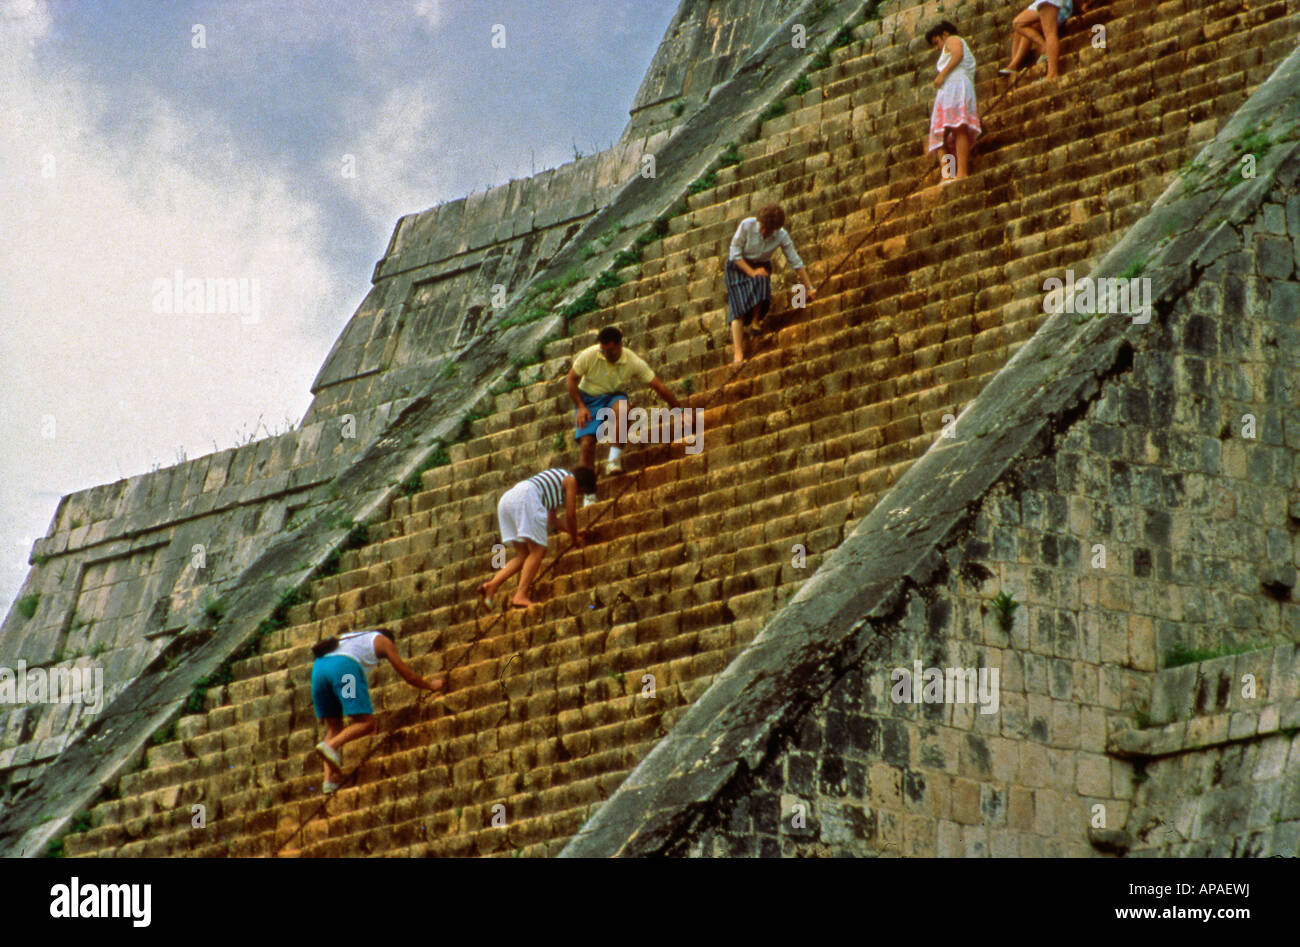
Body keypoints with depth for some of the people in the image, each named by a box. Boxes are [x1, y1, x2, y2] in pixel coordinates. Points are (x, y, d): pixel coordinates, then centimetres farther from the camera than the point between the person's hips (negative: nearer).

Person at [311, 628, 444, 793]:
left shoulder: (349, 638, 41)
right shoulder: (384, 641, 24)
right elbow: (408, 676, 23)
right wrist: (431, 685, 42)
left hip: (318, 668, 6)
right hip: (345, 667, -6)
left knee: (333, 726, 13)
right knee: (366, 723, -7)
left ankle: (329, 779, -3)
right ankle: (331, 746, -32)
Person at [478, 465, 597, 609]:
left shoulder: (556, 476, 37)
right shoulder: (571, 480, 13)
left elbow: (551, 520, 43)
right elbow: (570, 515, 9)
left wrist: (572, 531, 53)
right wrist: (575, 539, 24)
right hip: (526, 497, -9)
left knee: (523, 555, 11)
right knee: (538, 551, -8)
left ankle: (491, 585, -7)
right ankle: (521, 595, -22)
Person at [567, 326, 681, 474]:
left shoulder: (633, 362, -17)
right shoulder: (589, 355, -17)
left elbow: (659, 387, -13)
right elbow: (572, 378, -4)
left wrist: (680, 411, -12)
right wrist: (581, 407, -13)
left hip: (614, 397, 0)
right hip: (588, 398, 0)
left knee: (621, 409, -38)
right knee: (587, 442, -21)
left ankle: (615, 458, -32)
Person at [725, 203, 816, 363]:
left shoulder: (781, 236, -15)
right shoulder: (746, 226, -22)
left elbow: (796, 263, -7)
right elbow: (735, 254, -16)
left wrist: (809, 287, -6)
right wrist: (751, 272, -25)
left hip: (761, 266, 2)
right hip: (739, 266, -2)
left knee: (761, 283, -35)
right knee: (738, 308, -19)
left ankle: (755, 321, -11)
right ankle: (738, 354, -25)